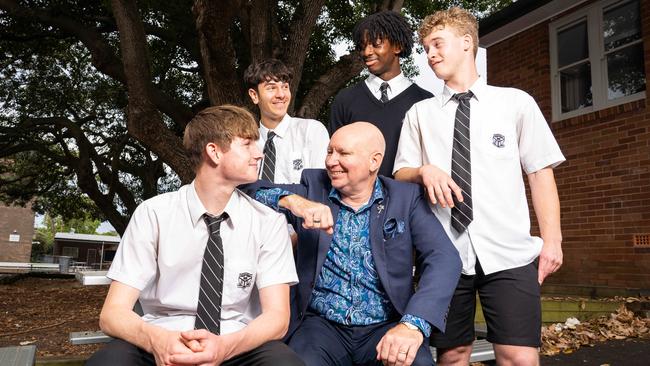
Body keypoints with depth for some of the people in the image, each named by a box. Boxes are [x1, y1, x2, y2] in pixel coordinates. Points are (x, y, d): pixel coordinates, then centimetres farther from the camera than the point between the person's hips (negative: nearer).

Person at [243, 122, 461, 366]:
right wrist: (292, 200, -24)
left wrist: (414, 324, -24)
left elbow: (444, 259, -9)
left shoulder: (407, 198, 3)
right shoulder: (314, 186, 6)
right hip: (322, 325, 0)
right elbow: (250, 190, -4)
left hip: (387, 326, 1)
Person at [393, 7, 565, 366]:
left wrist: (551, 239, -2)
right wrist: (424, 170, -10)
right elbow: (400, 174, 13)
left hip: (509, 254, -1)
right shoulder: (419, 113, 12)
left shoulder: (516, 102, 6)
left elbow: (539, 173, 5)